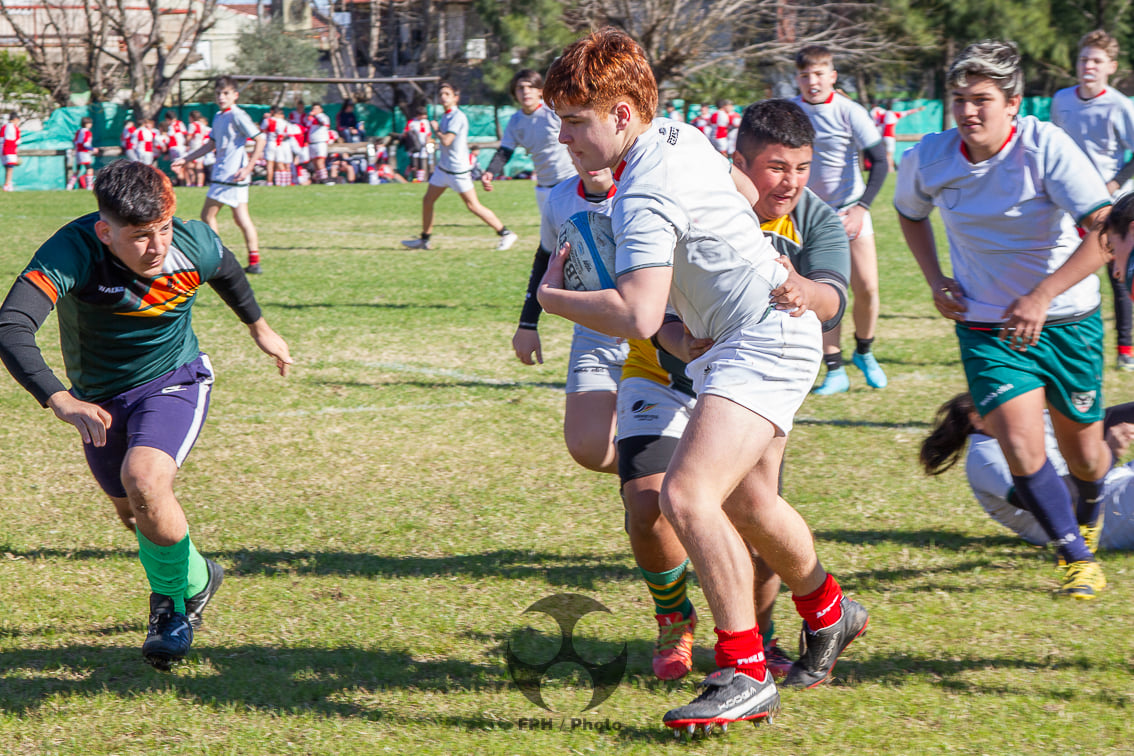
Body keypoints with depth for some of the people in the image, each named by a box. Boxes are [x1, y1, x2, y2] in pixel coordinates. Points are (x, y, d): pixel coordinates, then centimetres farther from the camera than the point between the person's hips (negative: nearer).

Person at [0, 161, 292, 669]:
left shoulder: (194, 245, -21)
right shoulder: (71, 252, -31)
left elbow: (227, 273, 6)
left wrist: (259, 327, 24)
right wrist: (58, 399, -56)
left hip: (175, 382, -2)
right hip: (100, 402, 2)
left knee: (143, 480, -28)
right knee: (135, 516, 16)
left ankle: (175, 595, -3)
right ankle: (195, 580, 48)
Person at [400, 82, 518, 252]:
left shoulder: (458, 117, -18)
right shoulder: (446, 116, 10)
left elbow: (446, 141, -26)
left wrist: (436, 129, -11)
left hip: (458, 170, -9)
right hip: (443, 167, 9)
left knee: (473, 206, -6)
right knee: (427, 201, 8)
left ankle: (505, 234, 1)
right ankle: (424, 239, 19)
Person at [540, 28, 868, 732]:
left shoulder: (646, 196, -25)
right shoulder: (679, 135, 5)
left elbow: (638, 316, -34)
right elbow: (744, 191, 25)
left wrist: (551, 296, -19)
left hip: (764, 344, -11)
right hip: (766, 337, 11)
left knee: (687, 495, -24)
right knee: (747, 504, 24)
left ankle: (747, 674, -22)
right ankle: (828, 613, 49)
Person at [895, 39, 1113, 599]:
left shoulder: (1046, 148, -21)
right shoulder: (928, 159, -9)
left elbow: (1105, 231, -27)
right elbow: (910, 215, 15)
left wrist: (1041, 297, -33)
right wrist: (937, 282, 0)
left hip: (1066, 320, -1)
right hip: (986, 324, 2)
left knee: (1083, 452, 10)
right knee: (1020, 443, -17)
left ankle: (1087, 521, 46)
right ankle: (1078, 559, 1)